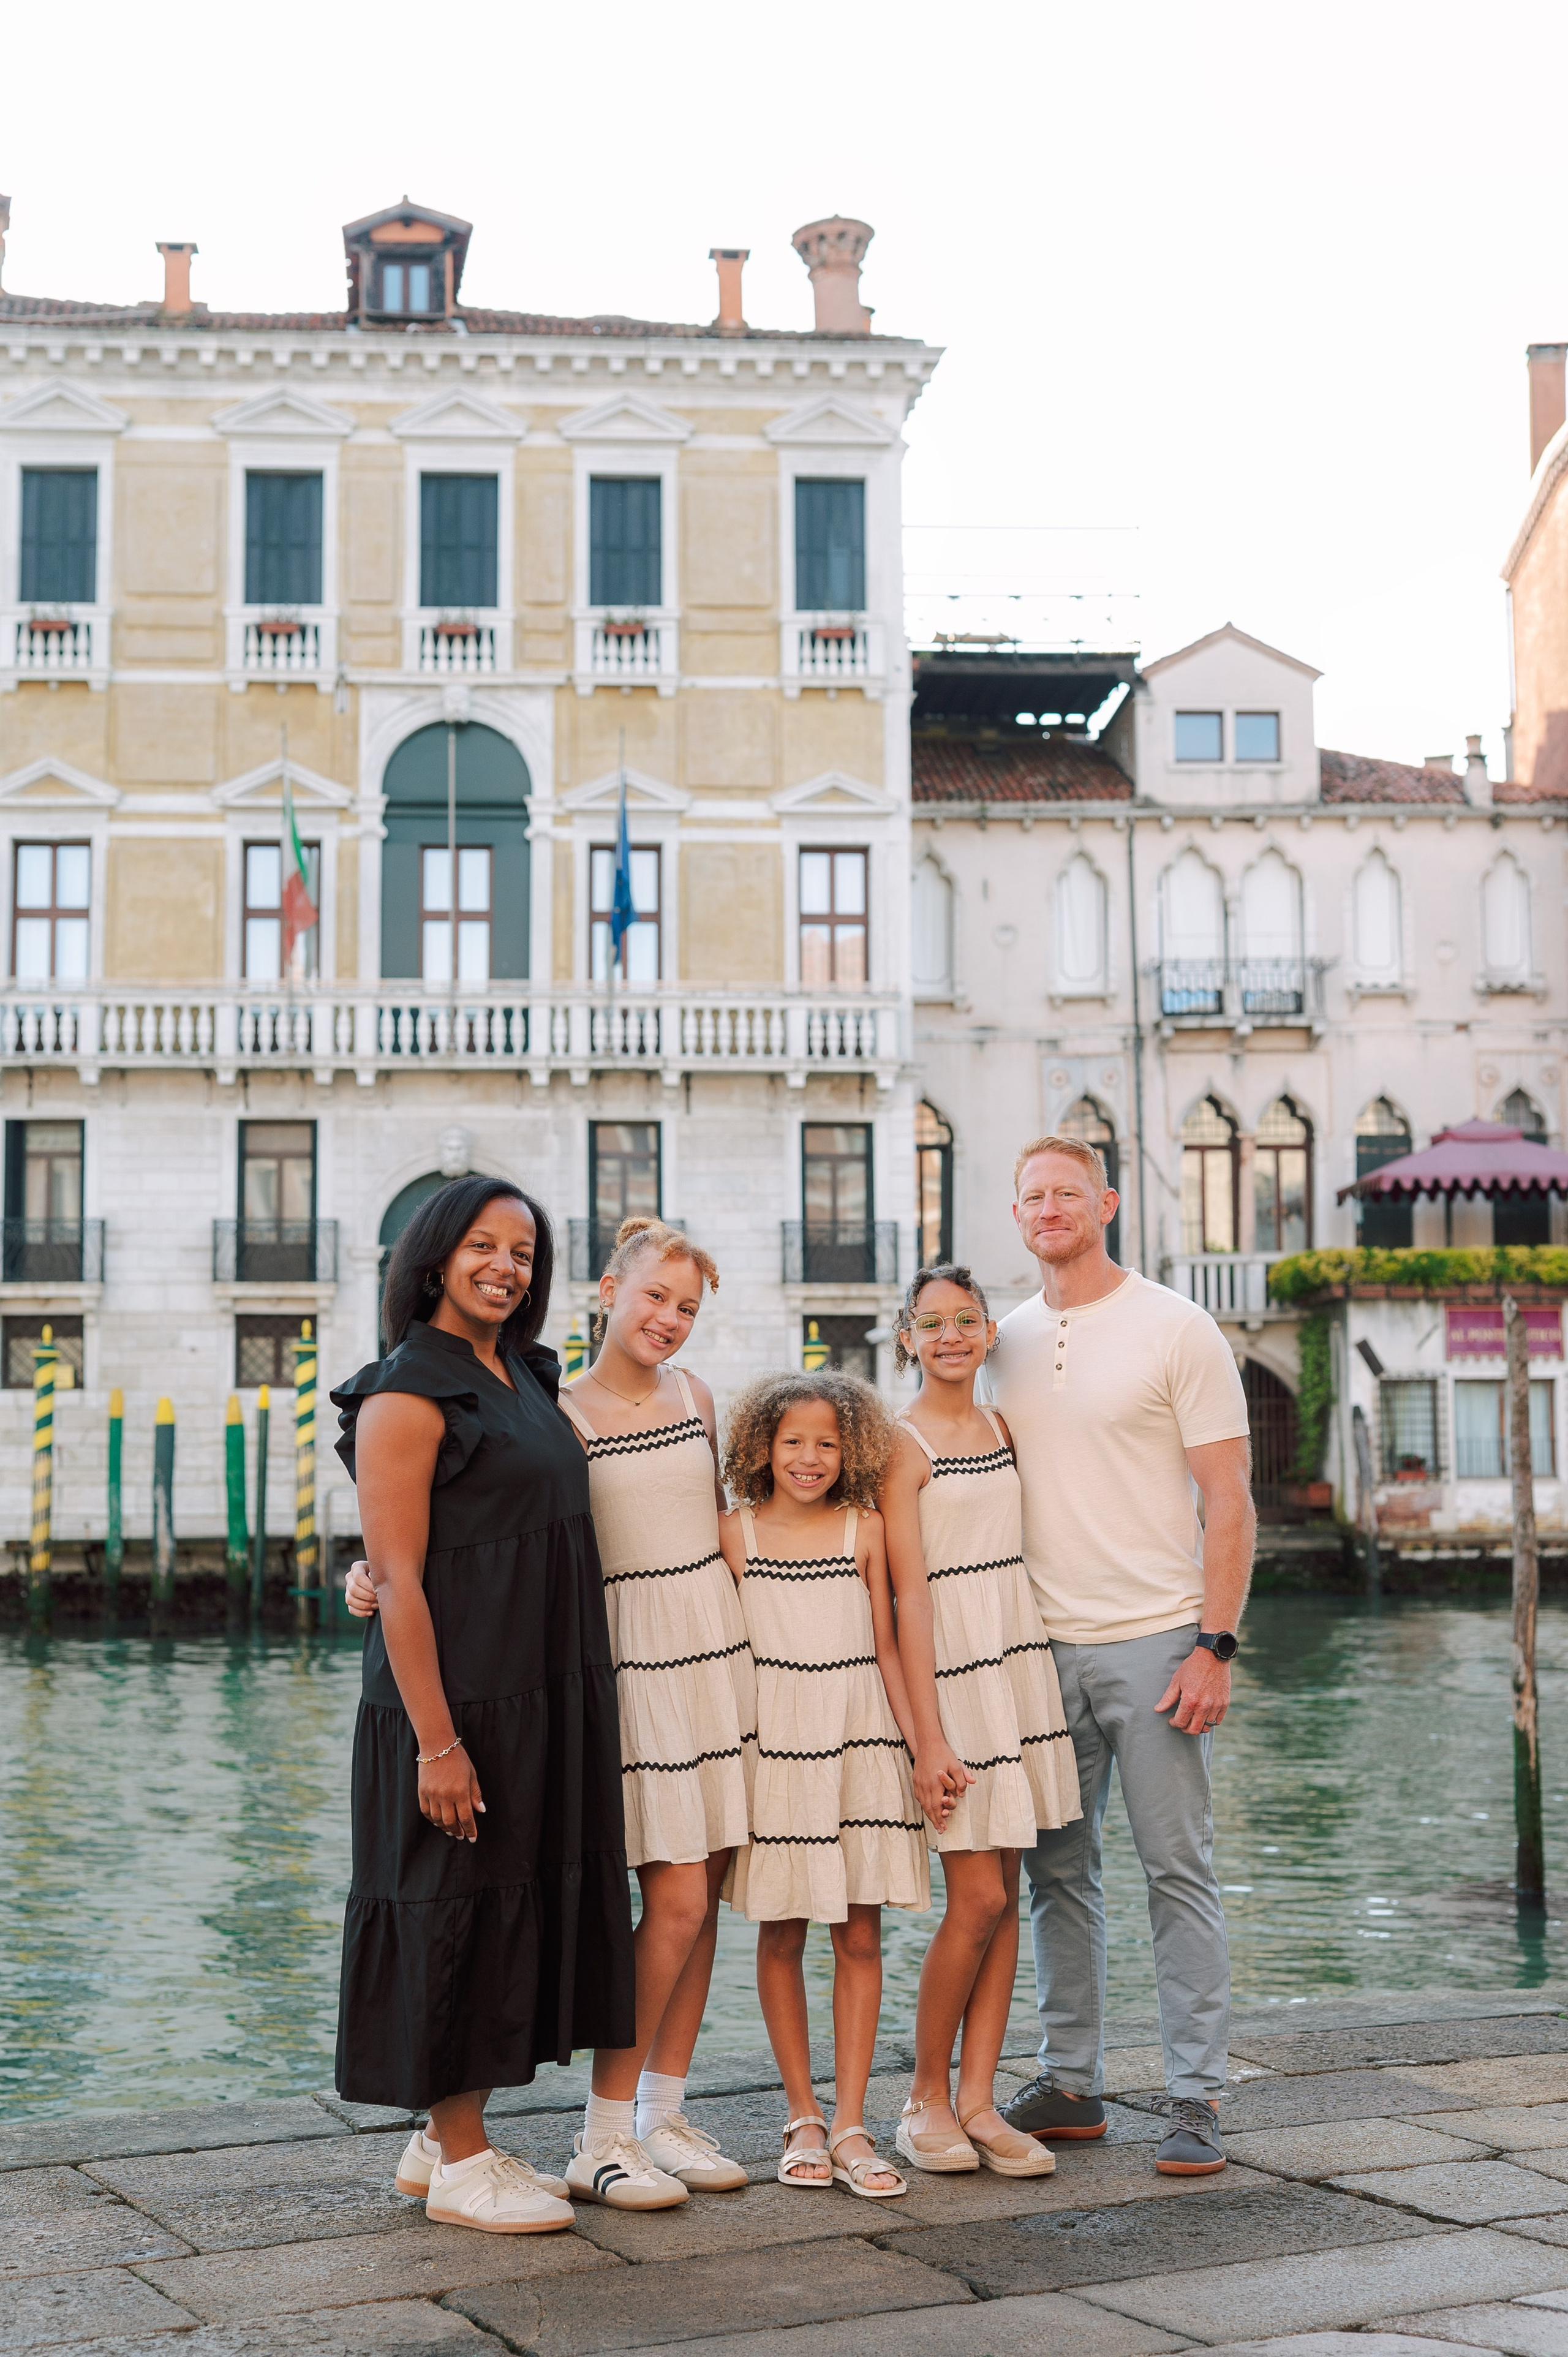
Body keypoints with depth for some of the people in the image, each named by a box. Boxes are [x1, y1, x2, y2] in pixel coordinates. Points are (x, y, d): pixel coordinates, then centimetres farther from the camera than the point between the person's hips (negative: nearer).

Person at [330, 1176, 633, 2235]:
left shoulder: (526, 1379, 13)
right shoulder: (408, 1393, -12)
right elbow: (396, 1578, -17)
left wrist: (580, 1703, 16)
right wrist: (436, 1740, -21)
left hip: (544, 1697, 9)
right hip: (457, 1699, -9)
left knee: (522, 1904, 13)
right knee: (456, 1912, 0)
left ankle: (451, 2136, 25)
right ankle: (459, 2164, 10)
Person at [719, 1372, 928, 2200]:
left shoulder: (865, 1528, 3)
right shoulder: (736, 1532, 1)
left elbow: (886, 1646, 5)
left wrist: (920, 1740, 0)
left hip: (859, 1741, 1)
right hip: (773, 1742, -1)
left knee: (860, 1936, 1)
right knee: (781, 1936, 5)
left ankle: (850, 2126, 7)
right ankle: (803, 2118, 17)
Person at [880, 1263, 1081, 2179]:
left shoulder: (1003, 1428, 11)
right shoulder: (901, 1445, -8)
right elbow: (910, 1593, -12)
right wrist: (928, 1738, -16)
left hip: (1018, 1659, 6)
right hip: (947, 1669, -6)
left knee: (1005, 1893, 5)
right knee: (978, 1898, -7)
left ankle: (978, 2100, 11)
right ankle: (927, 2096, 9)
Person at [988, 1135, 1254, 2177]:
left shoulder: (1177, 1329, -4)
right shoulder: (1008, 1341, 11)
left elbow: (1229, 1501, -6)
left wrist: (1214, 1645, -13)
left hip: (1154, 1641, -5)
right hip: (1041, 1647, 5)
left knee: (1179, 1870, -2)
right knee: (1058, 1872, 10)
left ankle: (1198, 2098, 5)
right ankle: (1071, 2082, 20)